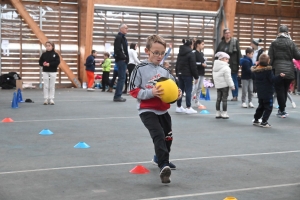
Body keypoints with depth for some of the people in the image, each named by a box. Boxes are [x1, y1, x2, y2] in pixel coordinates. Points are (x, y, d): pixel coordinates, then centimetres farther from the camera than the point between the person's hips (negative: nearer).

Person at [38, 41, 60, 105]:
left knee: (52, 86, 2)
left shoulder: (55, 54, -2)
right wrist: (43, 64, -15)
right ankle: (46, 99, 8)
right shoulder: (44, 54, 5)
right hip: (45, 72, 2)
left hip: (53, 72, -2)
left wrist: (49, 64, -20)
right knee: (46, 86, 3)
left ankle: (51, 99, 9)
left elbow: (57, 62, -11)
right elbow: (40, 62, 7)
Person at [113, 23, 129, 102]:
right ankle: (117, 96, -6)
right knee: (122, 78, -9)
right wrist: (124, 58, -18)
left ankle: (117, 95, 16)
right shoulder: (119, 37, -12)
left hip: (123, 61, 10)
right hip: (121, 60, -10)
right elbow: (117, 50, -21)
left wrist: (126, 58, 10)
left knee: (122, 78, 12)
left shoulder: (123, 37, 19)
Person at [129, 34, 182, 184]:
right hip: (147, 110, -6)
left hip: (163, 110, 7)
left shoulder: (165, 71, 3)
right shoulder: (140, 69, -12)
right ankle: (164, 167, -29)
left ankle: (160, 158, 48)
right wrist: (151, 93, -25)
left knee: (168, 137, 22)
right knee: (159, 135, -24)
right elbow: (133, 90, -13)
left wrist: (177, 93, -11)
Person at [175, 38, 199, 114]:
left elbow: (177, 65, 17)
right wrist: (196, 77, -8)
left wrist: (177, 74, 22)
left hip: (180, 74, 7)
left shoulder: (180, 53, 11)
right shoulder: (191, 54, -12)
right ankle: (188, 108, -4)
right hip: (188, 75, -7)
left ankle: (179, 107, 16)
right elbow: (193, 67, -14)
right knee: (188, 91, -4)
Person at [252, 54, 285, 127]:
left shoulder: (256, 70, 4)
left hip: (260, 92, 7)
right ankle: (264, 122, -4)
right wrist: (280, 76, -23)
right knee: (268, 107, 1)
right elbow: (272, 79, -18)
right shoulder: (268, 70, -18)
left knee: (261, 106, 20)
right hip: (268, 93, -7)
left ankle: (256, 120, 23)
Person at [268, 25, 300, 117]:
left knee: (280, 91, 3)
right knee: (285, 91, 13)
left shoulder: (274, 43, -1)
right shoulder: (291, 43, -2)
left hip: (277, 70, -1)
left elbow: (270, 58, -2)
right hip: (289, 71, 1)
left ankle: (282, 111, 3)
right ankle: (281, 110, 19)